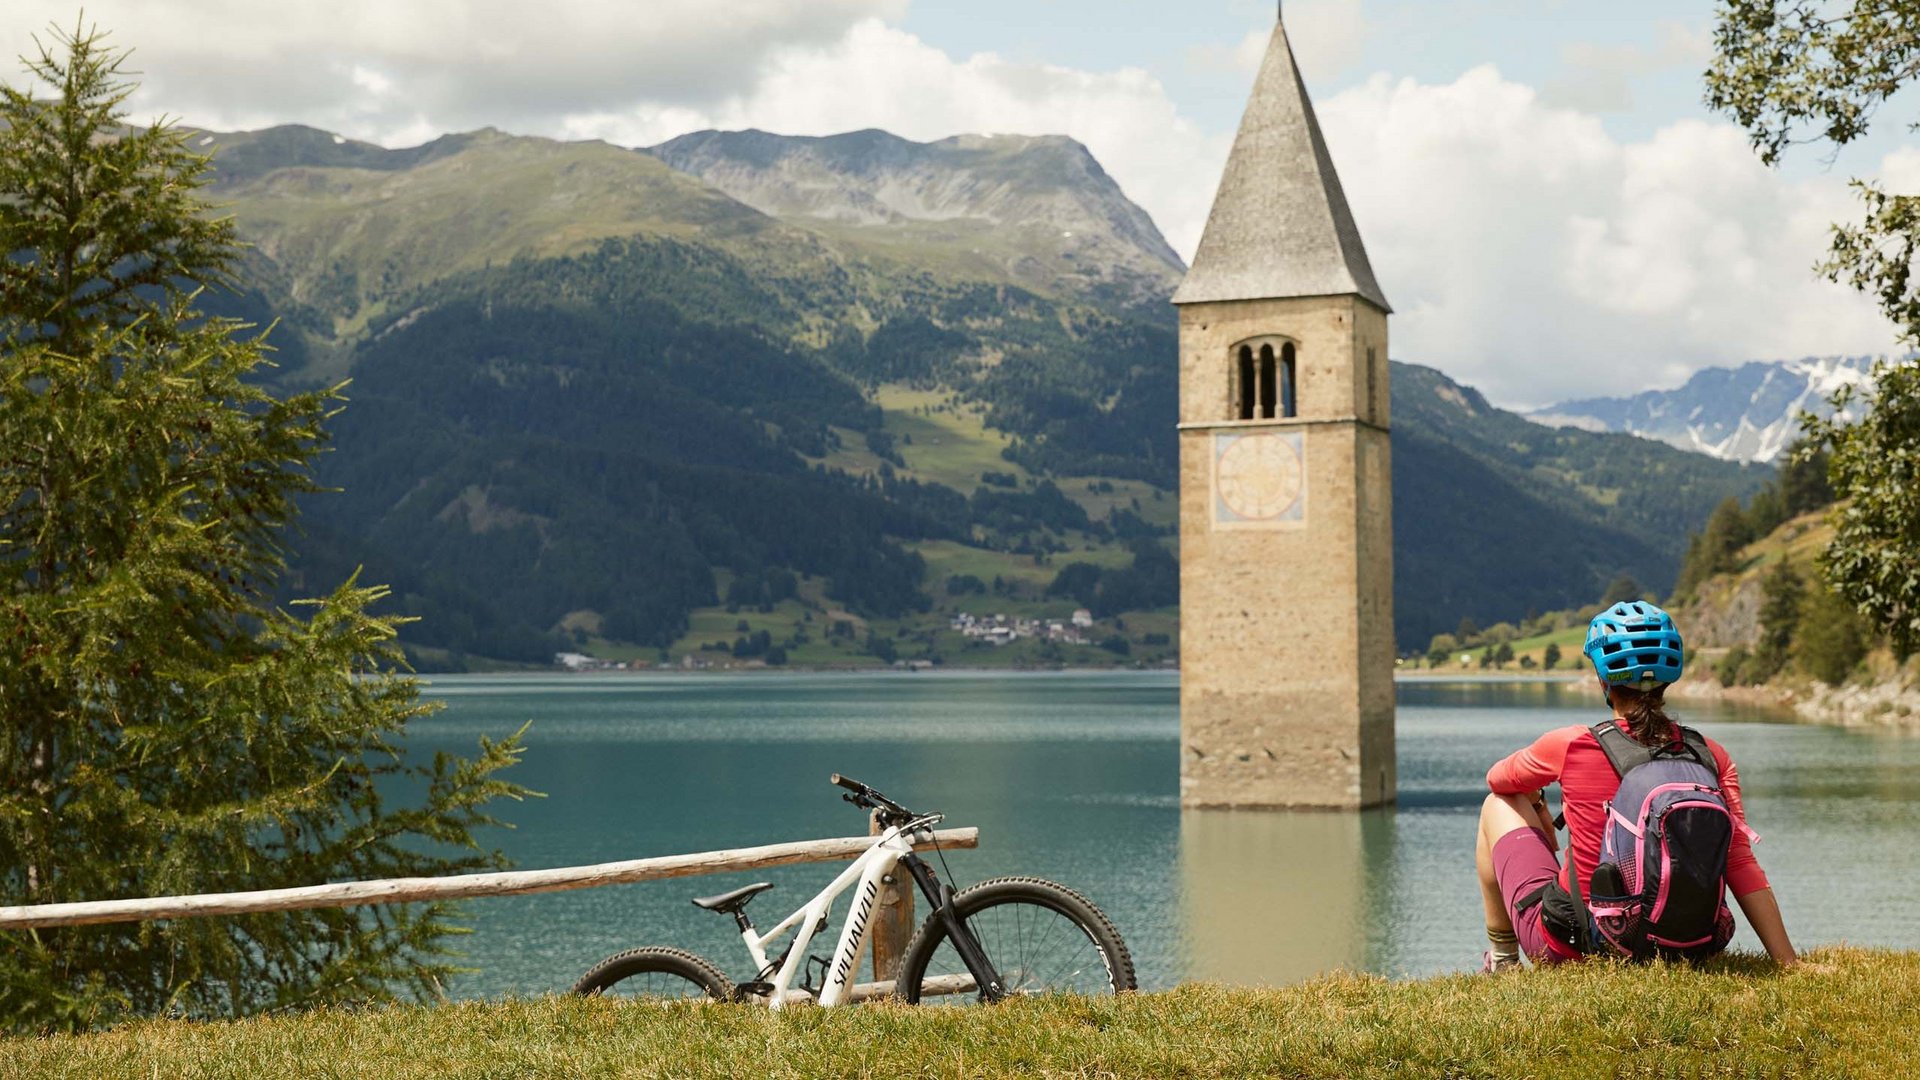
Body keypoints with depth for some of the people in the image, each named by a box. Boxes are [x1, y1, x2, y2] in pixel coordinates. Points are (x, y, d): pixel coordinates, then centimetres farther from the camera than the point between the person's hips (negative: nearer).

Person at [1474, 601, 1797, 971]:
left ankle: (1501, 960, 32)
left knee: (1498, 804, 21)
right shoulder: (1711, 756, -7)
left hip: (1571, 947, -3)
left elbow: (1498, 778, 8)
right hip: (1675, 949, 3)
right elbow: (1742, 866, -10)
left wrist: (1536, 803, 30)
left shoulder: (1572, 746, -13)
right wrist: (1788, 962, -7)